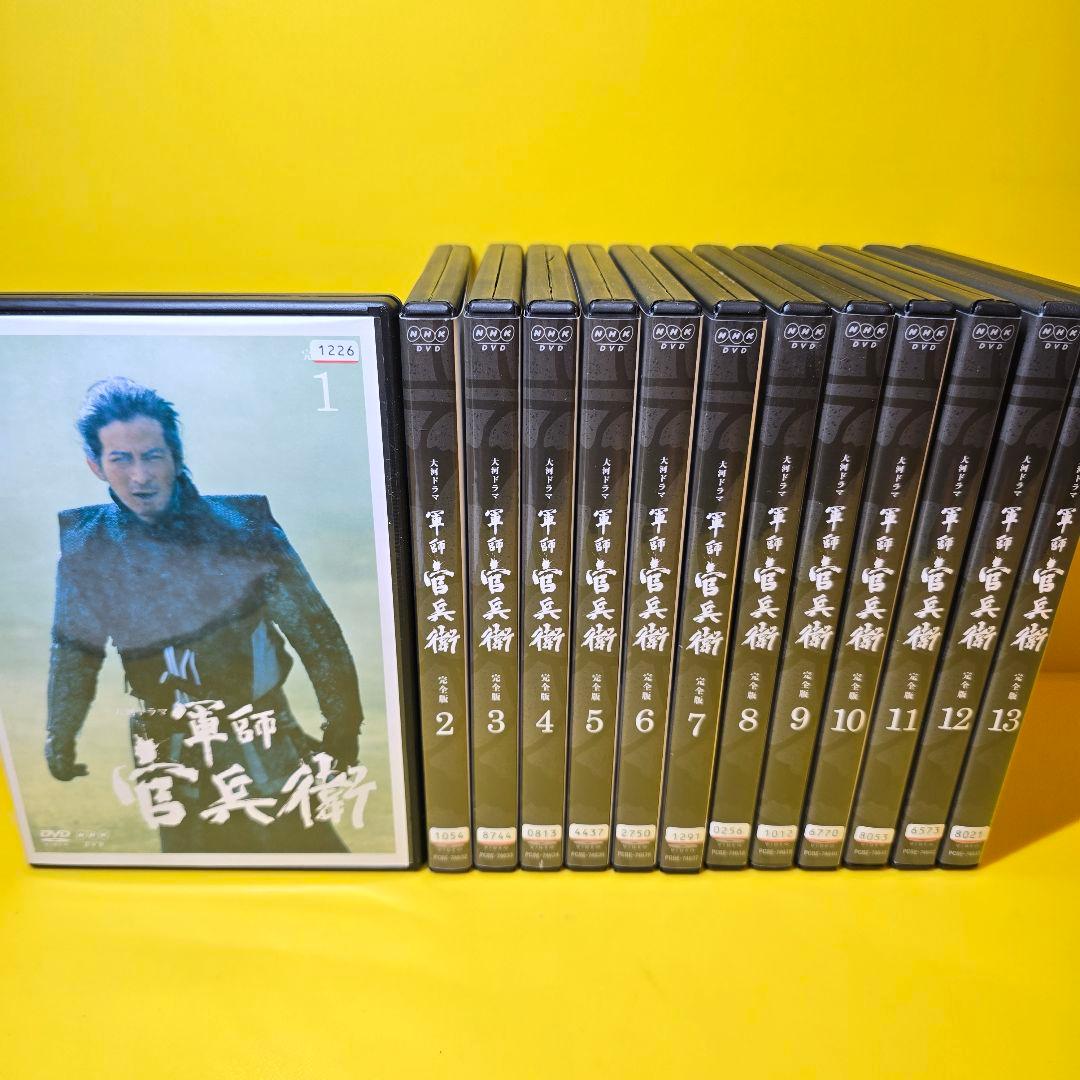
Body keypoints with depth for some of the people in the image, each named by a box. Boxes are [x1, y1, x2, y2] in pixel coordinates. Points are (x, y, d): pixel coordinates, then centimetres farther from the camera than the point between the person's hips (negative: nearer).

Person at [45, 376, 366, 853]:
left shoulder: (241, 526, -15)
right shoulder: (85, 549, -6)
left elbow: (315, 635, -10)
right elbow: (73, 655, 10)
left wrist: (343, 731, -6)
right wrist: (59, 742, 17)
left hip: (259, 740, -2)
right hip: (168, 754, 2)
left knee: (305, 843, 5)